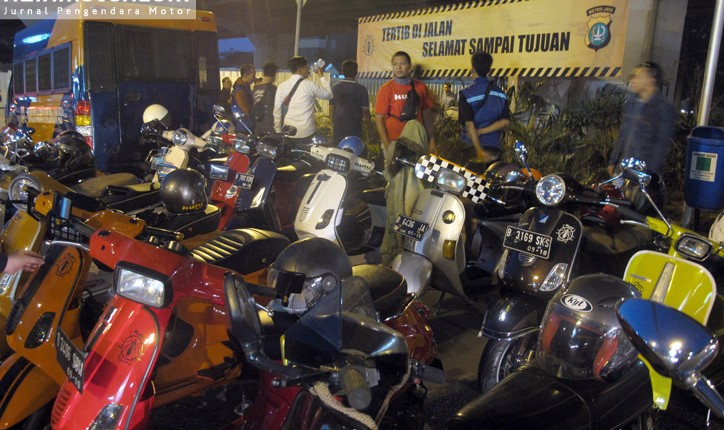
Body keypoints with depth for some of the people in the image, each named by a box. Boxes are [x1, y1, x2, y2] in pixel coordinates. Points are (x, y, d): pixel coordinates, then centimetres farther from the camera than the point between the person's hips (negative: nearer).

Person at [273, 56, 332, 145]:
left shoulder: (282, 86, 3)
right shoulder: (310, 85, -7)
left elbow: (277, 111, 5)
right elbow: (328, 94, 5)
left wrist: (278, 132, 13)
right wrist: (322, 76, 15)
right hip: (306, 132, -4)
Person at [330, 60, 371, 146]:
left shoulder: (334, 88, 2)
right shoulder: (361, 90, -8)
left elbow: (331, 110, 8)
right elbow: (366, 112, -5)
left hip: (338, 130, 3)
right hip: (354, 130, -3)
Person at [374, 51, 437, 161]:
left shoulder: (420, 87, 5)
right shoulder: (386, 89, -4)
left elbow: (427, 114, 10)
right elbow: (379, 119, -5)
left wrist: (431, 141, 4)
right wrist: (387, 146, -11)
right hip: (394, 142, -3)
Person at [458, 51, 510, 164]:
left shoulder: (467, 94, -9)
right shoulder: (500, 93, 5)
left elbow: (469, 124, -15)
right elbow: (505, 121, -1)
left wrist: (479, 150, -16)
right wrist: (481, 131, -6)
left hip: (472, 146, -4)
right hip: (494, 146, 4)